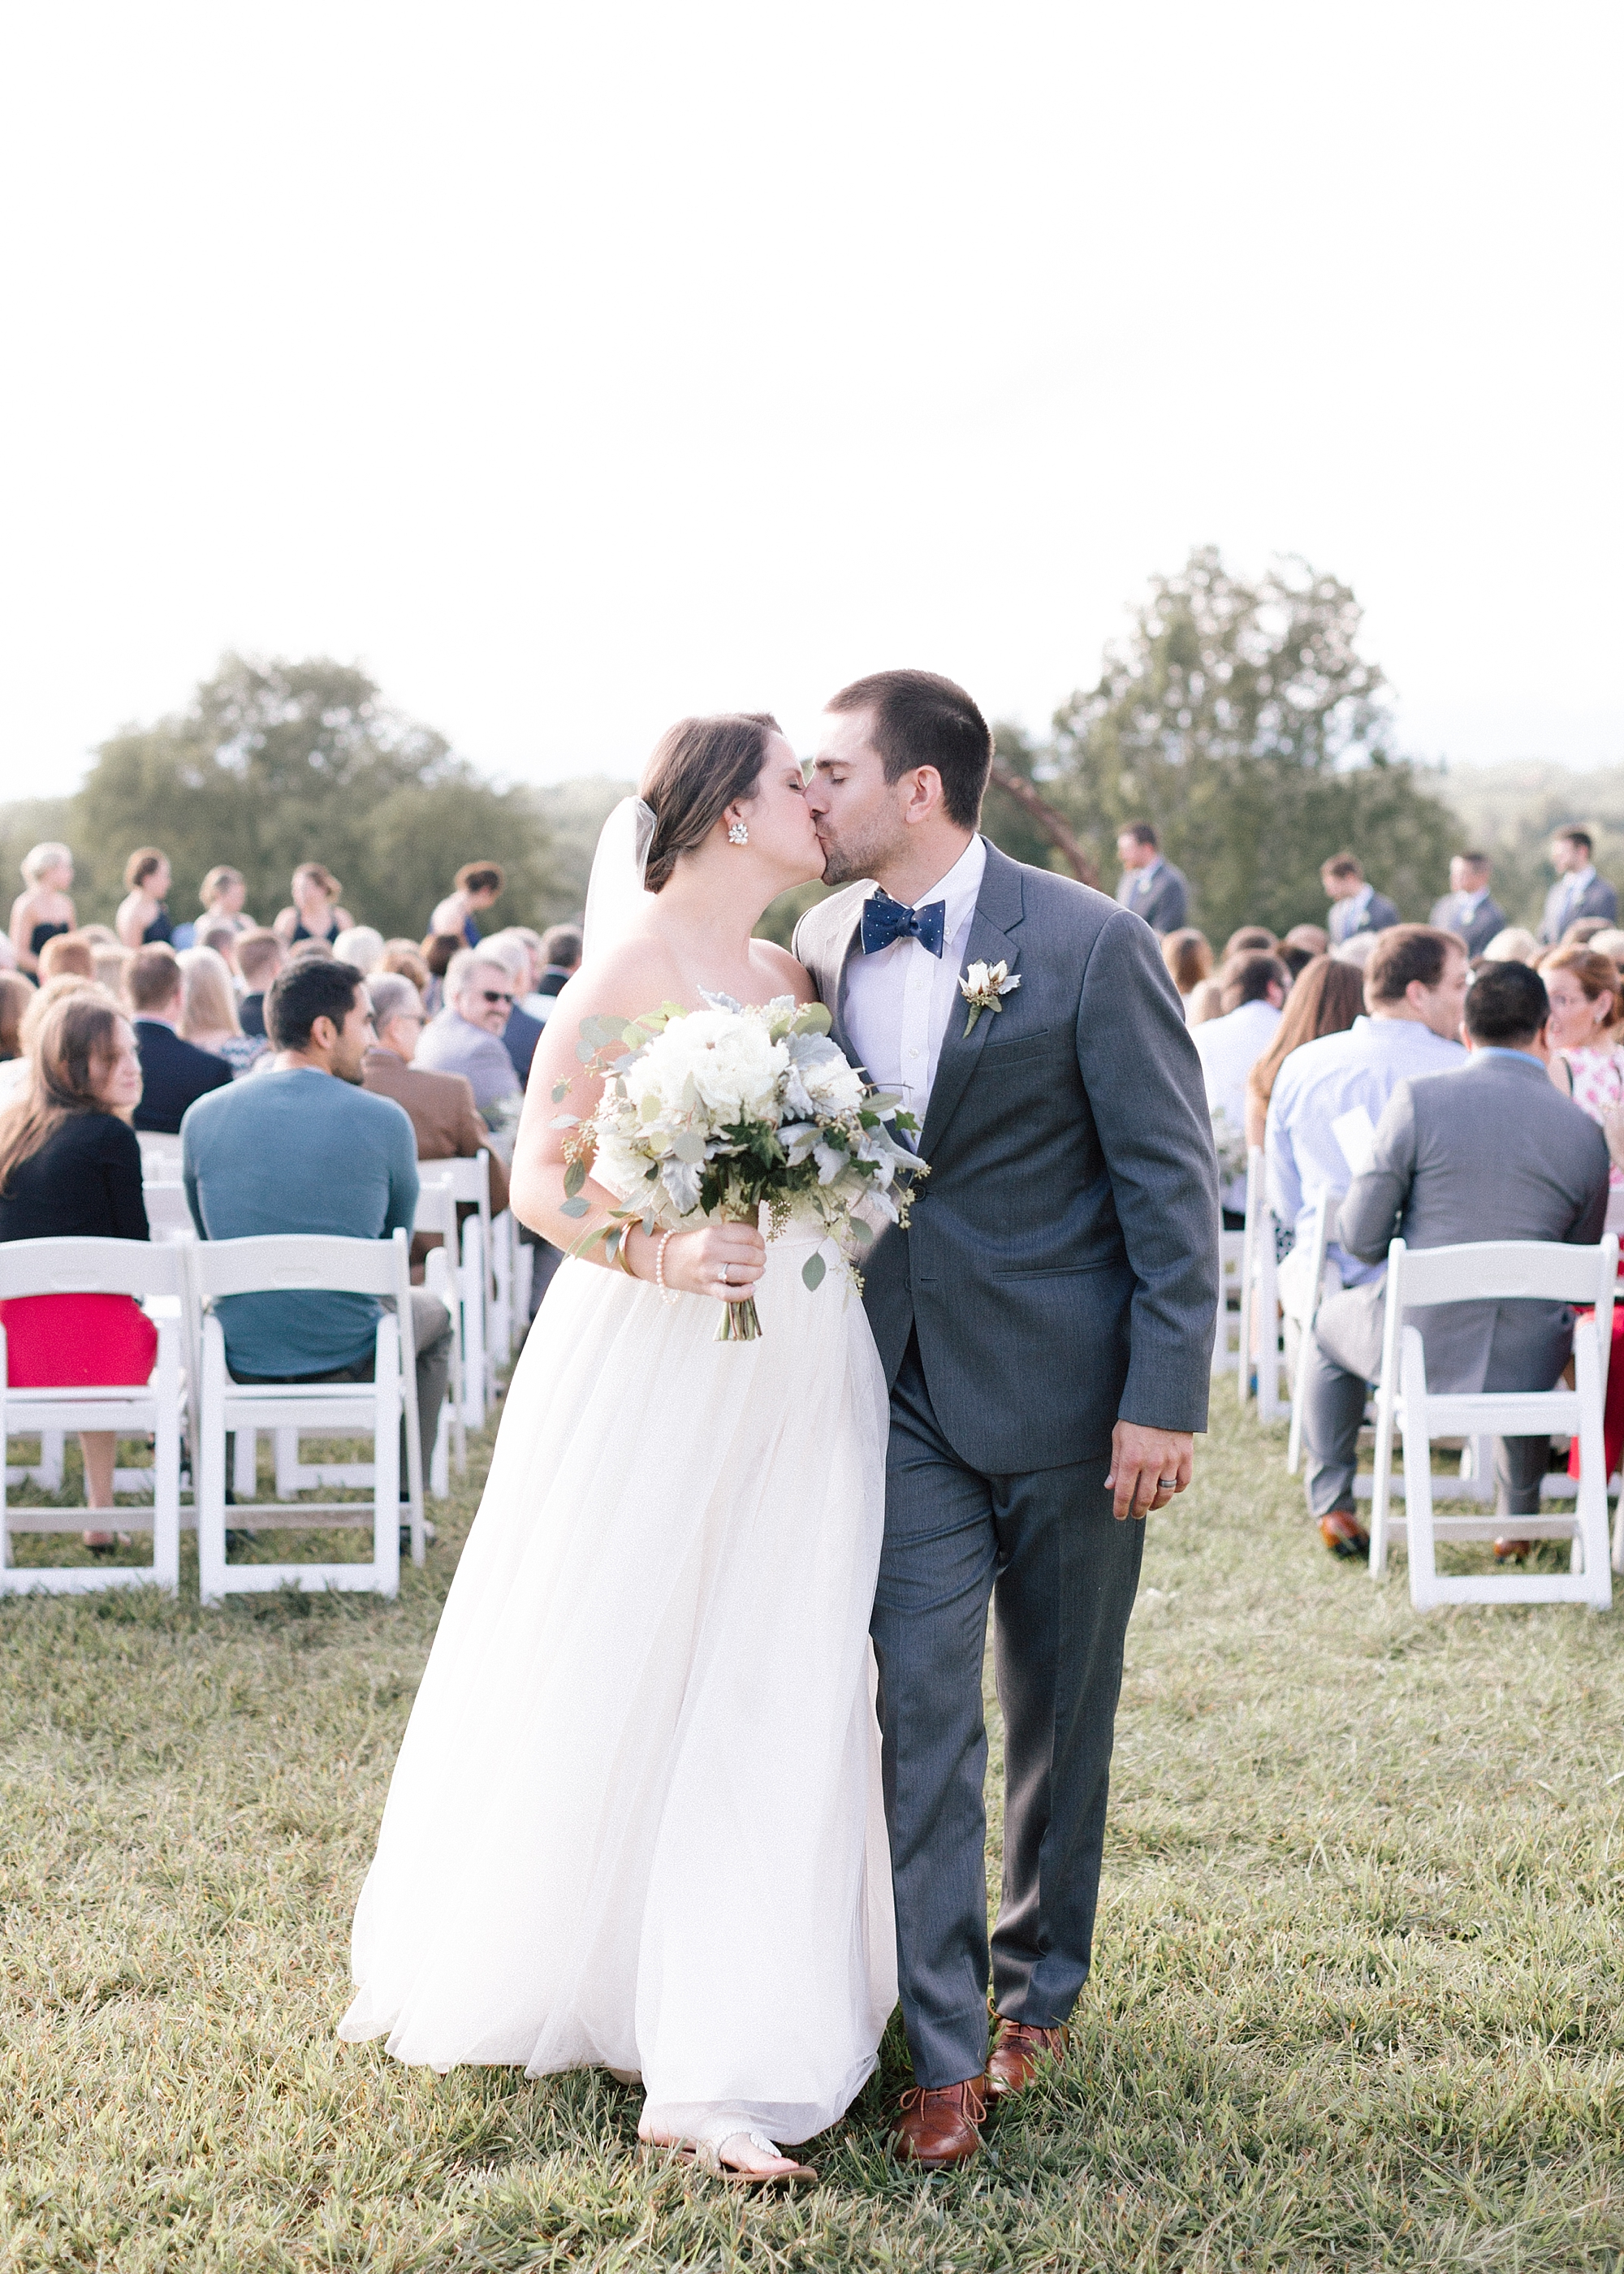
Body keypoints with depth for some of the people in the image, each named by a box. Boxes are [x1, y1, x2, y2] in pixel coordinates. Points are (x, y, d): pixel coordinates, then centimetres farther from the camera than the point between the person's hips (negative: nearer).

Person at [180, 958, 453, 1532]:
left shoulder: (203, 1117, -5)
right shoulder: (384, 1119, -12)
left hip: (240, 1361, 2)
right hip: (351, 1361, -2)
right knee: (432, 1316, 32)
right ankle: (404, 1509, 30)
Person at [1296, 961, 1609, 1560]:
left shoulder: (1418, 1097, -12)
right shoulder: (1586, 1133, -3)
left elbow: (1359, 1235, -8)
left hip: (1421, 1348, -2)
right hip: (1528, 1365, 2)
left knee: (1329, 1324, 33)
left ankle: (1332, 1507, 33)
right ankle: (1520, 1519, 43)